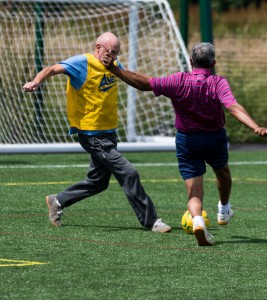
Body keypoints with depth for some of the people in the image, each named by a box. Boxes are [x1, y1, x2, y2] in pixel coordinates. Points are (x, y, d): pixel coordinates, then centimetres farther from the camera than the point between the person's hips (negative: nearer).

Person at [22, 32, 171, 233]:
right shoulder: (82, 63, -15)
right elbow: (53, 69, -27)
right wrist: (36, 82, -45)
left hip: (109, 133, 9)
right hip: (92, 135, -9)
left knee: (98, 182, 18)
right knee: (129, 173, -14)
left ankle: (57, 202, 34)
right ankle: (151, 221, -7)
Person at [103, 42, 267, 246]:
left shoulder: (179, 81, -15)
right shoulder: (218, 83, -19)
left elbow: (145, 83, -17)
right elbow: (234, 107, -33)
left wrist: (114, 70, -15)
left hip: (186, 141, 0)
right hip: (215, 138, 0)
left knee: (194, 191, 0)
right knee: (223, 172, 32)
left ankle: (197, 220, -30)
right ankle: (224, 211, 53)